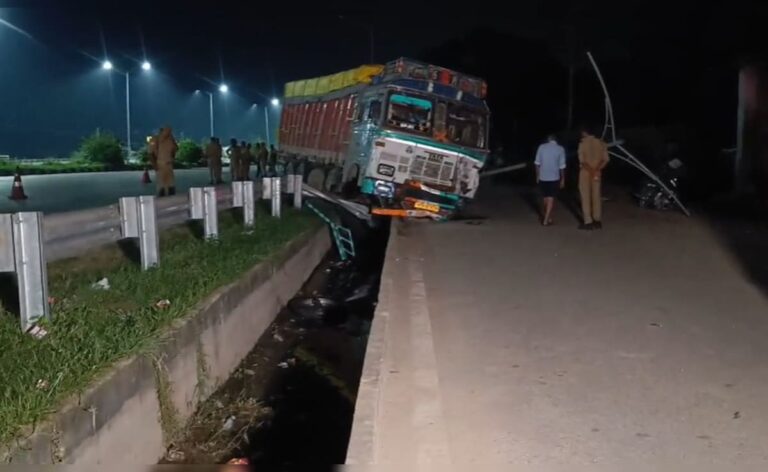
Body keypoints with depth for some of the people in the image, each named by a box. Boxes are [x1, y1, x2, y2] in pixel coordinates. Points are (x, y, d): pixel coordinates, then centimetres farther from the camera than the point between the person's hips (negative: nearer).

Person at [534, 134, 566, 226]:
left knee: (544, 197, 17)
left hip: (542, 177, 2)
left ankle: (544, 216, 31)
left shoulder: (541, 147, -1)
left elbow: (537, 163, 1)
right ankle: (546, 220, -1)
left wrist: (537, 176, 11)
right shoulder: (560, 149, -4)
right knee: (551, 198, 4)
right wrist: (562, 179, 4)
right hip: (554, 177, -2)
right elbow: (562, 166, -5)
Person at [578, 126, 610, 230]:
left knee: (586, 197, 1)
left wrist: (591, 170, -11)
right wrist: (597, 169, -3)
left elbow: (582, 161, -17)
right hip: (597, 173, 5)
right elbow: (605, 159, -1)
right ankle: (597, 221, 16)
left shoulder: (583, 143, -11)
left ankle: (588, 222, 0)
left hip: (585, 173, -5)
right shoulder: (601, 143, 4)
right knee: (596, 196, 12)